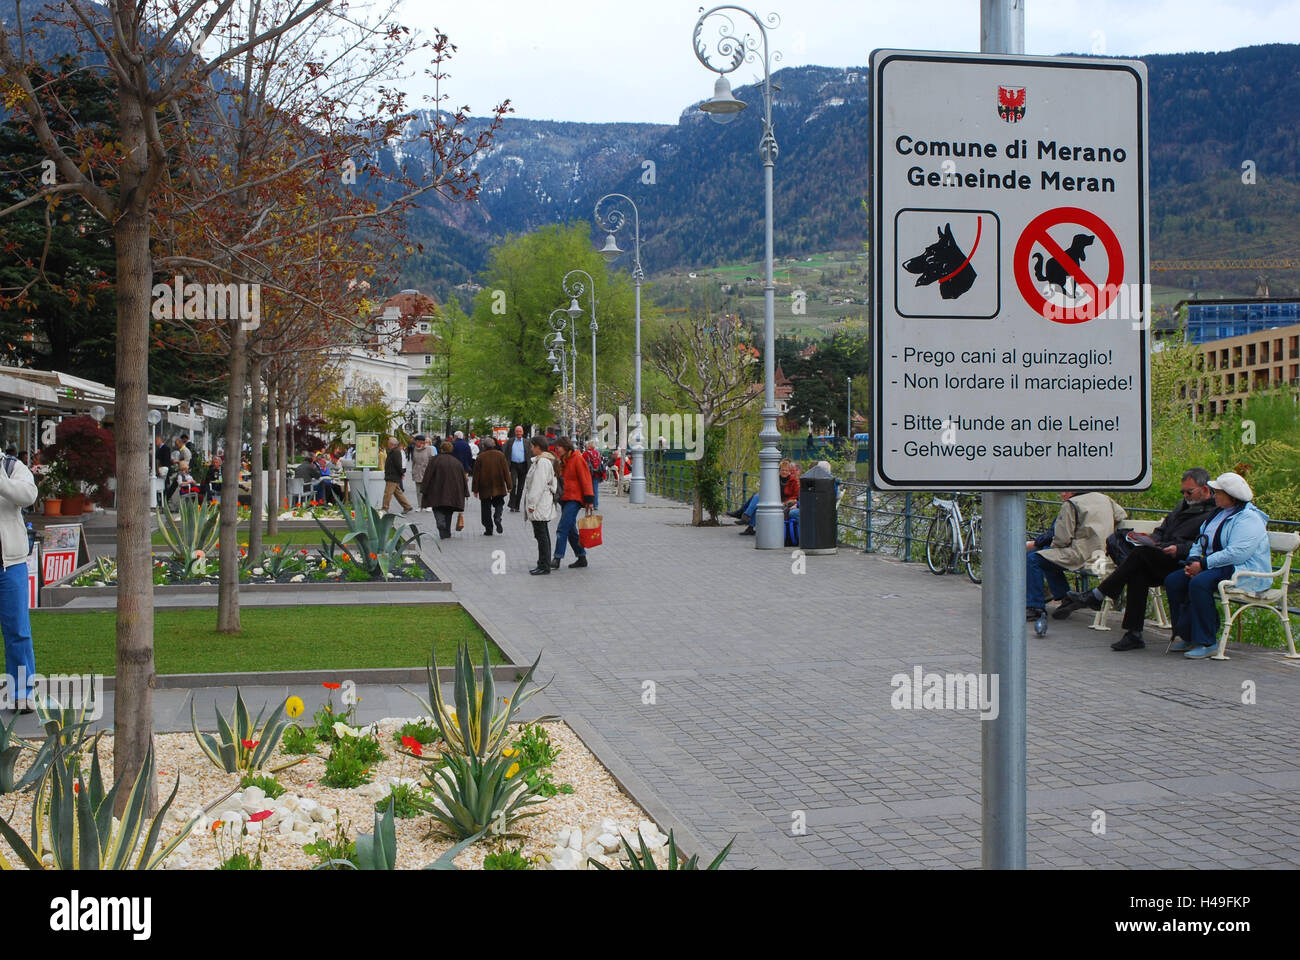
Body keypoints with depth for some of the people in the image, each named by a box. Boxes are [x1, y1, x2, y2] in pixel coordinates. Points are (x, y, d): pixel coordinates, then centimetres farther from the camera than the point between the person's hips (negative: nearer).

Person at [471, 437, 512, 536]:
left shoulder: (480, 457, -6)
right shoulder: (500, 455, -2)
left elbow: (476, 474, -3)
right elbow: (506, 471, -1)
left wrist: (475, 489, 3)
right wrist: (509, 485, 3)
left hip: (484, 488, -1)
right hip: (498, 487, 1)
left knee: (486, 508, 7)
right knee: (499, 503, 14)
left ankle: (488, 529, 6)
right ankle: (497, 518, -14)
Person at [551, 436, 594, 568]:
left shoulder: (577, 460, -10)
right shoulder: (563, 461, 16)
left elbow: (585, 480, -13)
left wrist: (589, 500, -16)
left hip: (574, 499, -9)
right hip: (565, 499, 9)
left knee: (562, 530, -13)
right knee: (571, 531, 11)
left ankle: (557, 559, -13)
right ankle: (582, 558, 19)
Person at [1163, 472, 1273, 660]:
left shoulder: (1248, 519, -12)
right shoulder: (1218, 514, 19)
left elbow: (1237, 553, -25)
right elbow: (1200, 542, 19)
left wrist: (1203, 564, -22)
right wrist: (1193, 561, -3)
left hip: (1245, 572, -10)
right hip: (1217, 567, 10)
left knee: (1199, 583, -34)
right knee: (1173, 581, -9)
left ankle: (1206, 642, -27)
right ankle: (1184, 637, -7)